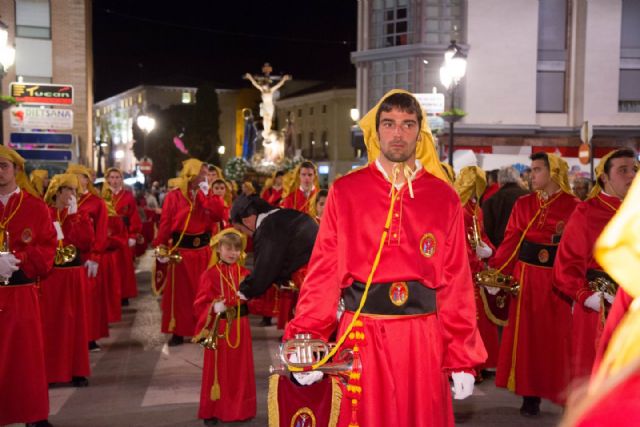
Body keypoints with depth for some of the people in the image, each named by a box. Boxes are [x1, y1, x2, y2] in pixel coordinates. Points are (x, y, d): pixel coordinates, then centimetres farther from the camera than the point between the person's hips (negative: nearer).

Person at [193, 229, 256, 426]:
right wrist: (214, 308, -28)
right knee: (218, 370, 6)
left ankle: (240, 409, 25)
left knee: (240, 369, 11)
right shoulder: (210, 274, -7)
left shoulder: (244, 273, 4)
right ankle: (212, 411, 18)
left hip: (240, 327, 3)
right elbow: (200, 304, -10)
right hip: (218, 327, -3)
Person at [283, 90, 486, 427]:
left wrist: (462, 359, -1)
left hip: (423, 337, 1)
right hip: (361, 334, -1)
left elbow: (456, 281, 1)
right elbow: (323, 271, -3)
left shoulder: (444, 198, 4)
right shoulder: (345, 191, 1)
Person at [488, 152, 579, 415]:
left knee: (557, 338, 4)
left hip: (558, 280, -2)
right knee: (527, 335, 5)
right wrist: (494, 272, -8)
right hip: (526, 277, 2)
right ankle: (530, 395, 14)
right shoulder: (523, 204, 5)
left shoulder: (573, 207, -2)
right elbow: (510, 242, 0)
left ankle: (564, 393, 19)